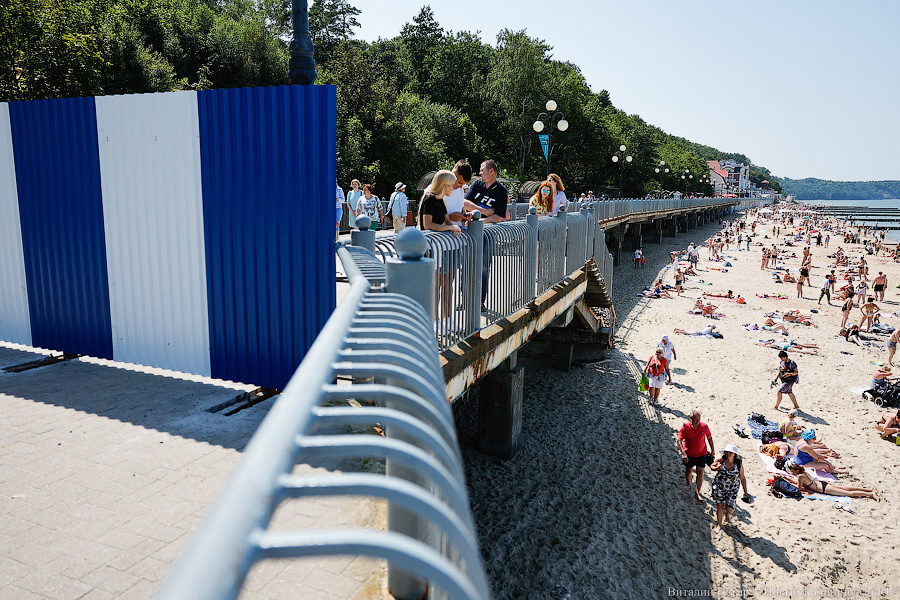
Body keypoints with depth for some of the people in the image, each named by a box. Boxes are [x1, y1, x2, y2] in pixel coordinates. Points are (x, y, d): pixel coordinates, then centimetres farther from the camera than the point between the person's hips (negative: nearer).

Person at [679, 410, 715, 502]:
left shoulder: (704, 426, -12)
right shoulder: (685, 427, -19)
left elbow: (709, 437, 6)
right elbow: (679, 441, -20)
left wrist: (713, 449, 11)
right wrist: (683, 453, -30)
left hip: (702, 454, 1)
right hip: (689, 454, -1)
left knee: (700, 473, -4)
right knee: (689, 471, 17)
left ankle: (697, 493, 4)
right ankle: (688, 484, 46)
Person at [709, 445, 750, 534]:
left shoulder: (739, 464, -14)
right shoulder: (720, 460, -13)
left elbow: (742, 478, -4)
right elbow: (711, 466, 4)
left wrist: (745, 492, 2)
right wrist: (716, 468, -20)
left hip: (732, 489, 0)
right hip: (719, 486, 0)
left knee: (730, 509, -3)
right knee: (720, 506, 2)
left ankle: (727, 513, 38)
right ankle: (719, 525, 26)